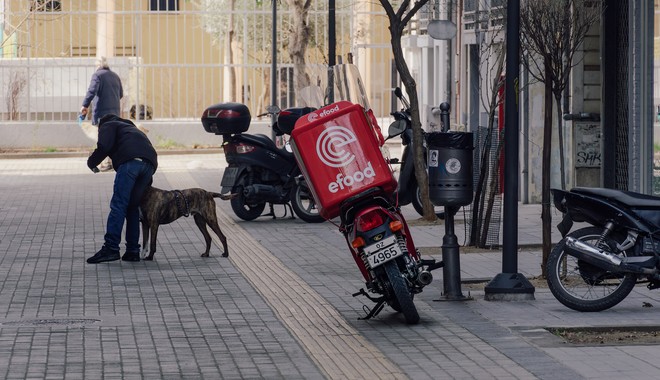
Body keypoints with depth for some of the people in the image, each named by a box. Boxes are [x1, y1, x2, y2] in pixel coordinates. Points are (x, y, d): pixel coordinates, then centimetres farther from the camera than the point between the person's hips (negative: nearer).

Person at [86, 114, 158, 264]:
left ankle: (111, 248, -18)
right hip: (150, 163, 7)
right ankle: (132, 251, 9)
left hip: (130, 160, -7)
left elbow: (104, 146, 0)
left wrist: (92, 162, 16)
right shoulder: (131, 128, 43)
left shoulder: (107, 125, 22)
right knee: (132, 206, 13)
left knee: (118, 205, -9)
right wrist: (146, 186, 38)